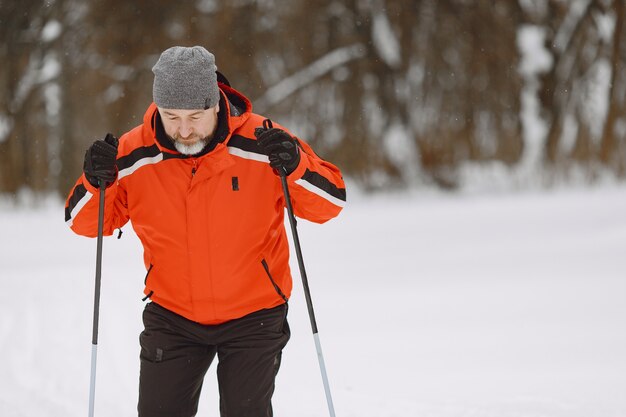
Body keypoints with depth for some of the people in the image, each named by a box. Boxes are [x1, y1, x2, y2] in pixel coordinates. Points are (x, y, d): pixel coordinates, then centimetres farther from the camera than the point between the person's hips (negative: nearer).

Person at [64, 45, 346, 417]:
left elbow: (331, 201, -10)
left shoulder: (259, 145, -16)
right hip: (172, 317, 2)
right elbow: (83, 222, 0)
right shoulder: (134, 155, -11)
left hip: (253, 317, -2)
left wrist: (296, 166, -30)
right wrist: (96, 181, -21)